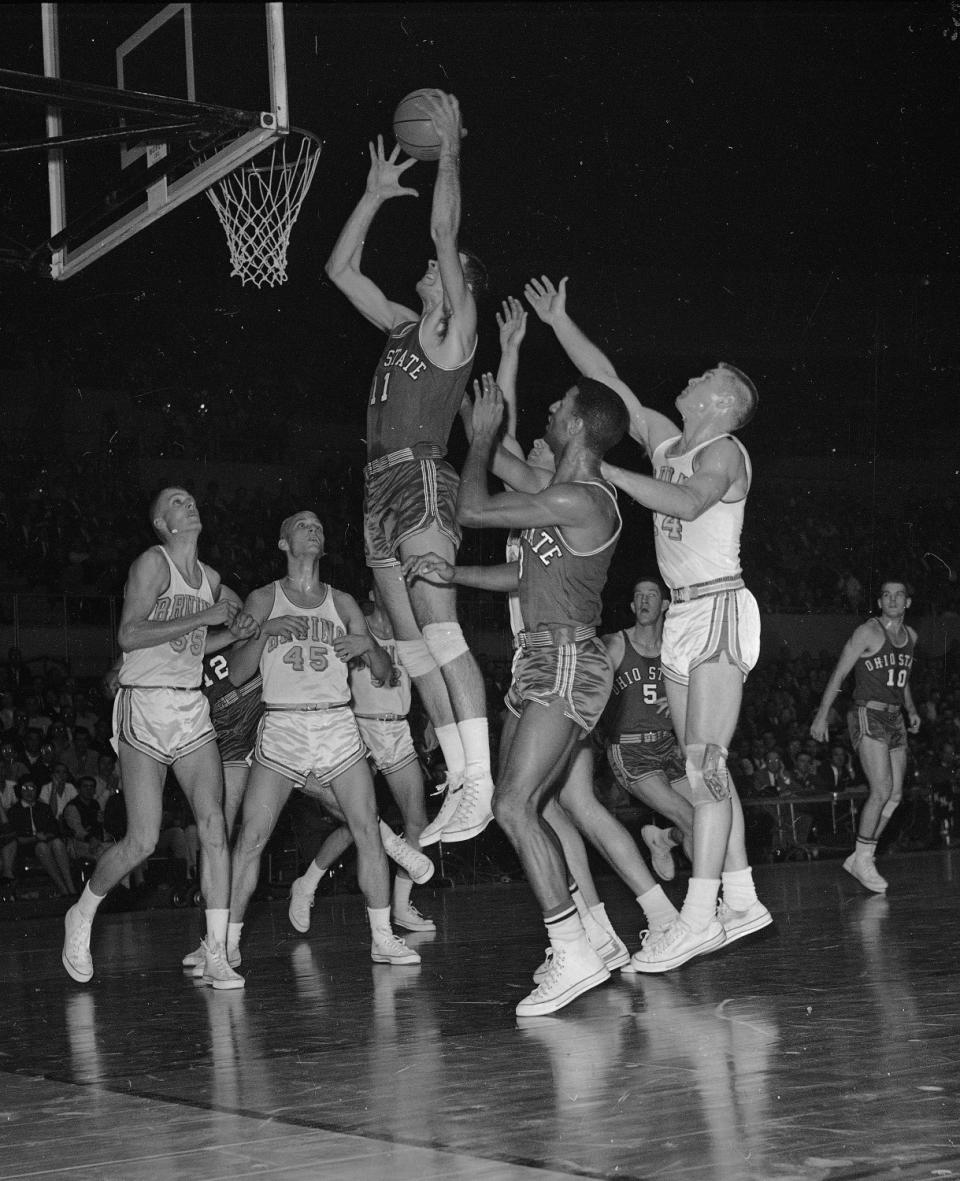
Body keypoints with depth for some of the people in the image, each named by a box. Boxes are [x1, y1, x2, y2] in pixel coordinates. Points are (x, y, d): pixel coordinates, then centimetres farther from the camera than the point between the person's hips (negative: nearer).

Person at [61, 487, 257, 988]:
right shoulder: (152, 563, -7)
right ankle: (81, 916, 19)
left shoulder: (210, 578, 16)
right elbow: (130, 635, -17)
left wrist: (232, 633, 10)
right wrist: (202, 618, -18)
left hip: (192, 710, 6)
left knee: (214, 827, -9)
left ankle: (216, 957, -6)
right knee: (142, 842, -8)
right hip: (144, 706, -6)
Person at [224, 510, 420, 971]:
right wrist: (265, 631, -17)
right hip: (281, 726, -2)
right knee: (250, 838, -8)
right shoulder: (263, 600, 6)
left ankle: (382, 938, 3)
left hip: (338, 724, 2)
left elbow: (384, 673, 12)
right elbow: (236, 673, -1)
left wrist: (367, 645, -9)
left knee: (368, 830, -5)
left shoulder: (342, 603, 12)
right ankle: (227, 942, 0)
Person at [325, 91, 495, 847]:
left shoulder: (457, 329, 2)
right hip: (382, 487, 8)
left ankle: (482, 784, -20)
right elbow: (340, 268, 27)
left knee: (440, 632, -17)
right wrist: (377, 193, 26)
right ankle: (460, 781, 6)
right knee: (413, 645, 4)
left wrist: (450, 148, 2)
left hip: (422, 480, -8)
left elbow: (444, 230, -5)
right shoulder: (404, 329, 22)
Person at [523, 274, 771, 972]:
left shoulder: (724, 451, -6)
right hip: (683, 615, 8)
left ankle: (699, 914, -19)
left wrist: (604, 470, -24)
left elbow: (688, 501, -26)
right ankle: (740, 899, 10)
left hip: (720, 607, -8)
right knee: (705, 767, 6)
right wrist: (558, 321, 14)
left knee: (704, 763, -15)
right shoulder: (666, 441, 15)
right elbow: (606, 381, 18)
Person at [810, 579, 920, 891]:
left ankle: (859, 858, 11)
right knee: (882, 790, -16)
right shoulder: (868, 632, -7)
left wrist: (911, 710, 15)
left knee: (895, 796, 3)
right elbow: (839, 674, -7)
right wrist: (821, 715, -11)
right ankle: (863, 860, -6)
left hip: (894, 719, 7)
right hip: (868, 716, -7)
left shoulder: (910, 636, 14)